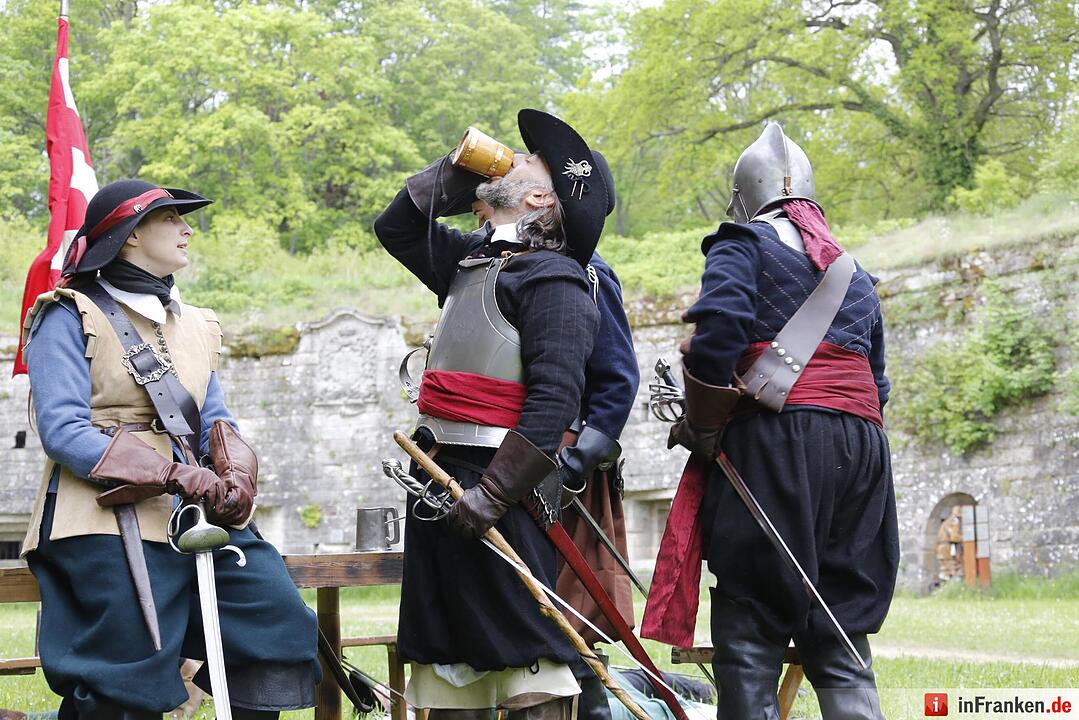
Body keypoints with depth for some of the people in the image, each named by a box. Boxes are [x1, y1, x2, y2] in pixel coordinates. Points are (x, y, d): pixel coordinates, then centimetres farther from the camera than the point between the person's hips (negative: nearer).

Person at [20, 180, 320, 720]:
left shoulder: (193, 325, 21)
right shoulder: (69, 317, 0)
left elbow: (216, 422, 14)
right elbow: (63, 432, -12)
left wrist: (236, 478, -11)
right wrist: (178, 477, -23)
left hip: (195, 515, 6)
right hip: (104, 526, -6)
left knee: (278, 624, -9)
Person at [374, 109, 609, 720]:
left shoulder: (554, 278, -10)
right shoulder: (473, 259, 16)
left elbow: (555, 399, -19)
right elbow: (396, 227, 31)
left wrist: (493, 491, -24)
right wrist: (459, 169, 17)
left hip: (500, 488, -9)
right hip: (441, 480, 9)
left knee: (524, 656, -9)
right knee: (446, 655, 11)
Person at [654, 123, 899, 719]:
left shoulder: (742, 245, 5)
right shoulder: (853, 271, 26)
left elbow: (718, 333, -12)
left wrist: (701, 429, -3)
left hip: (776, 441, -6)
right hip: (861, 446, 7)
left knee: (749, 635, -7)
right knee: (839, 644, 9)